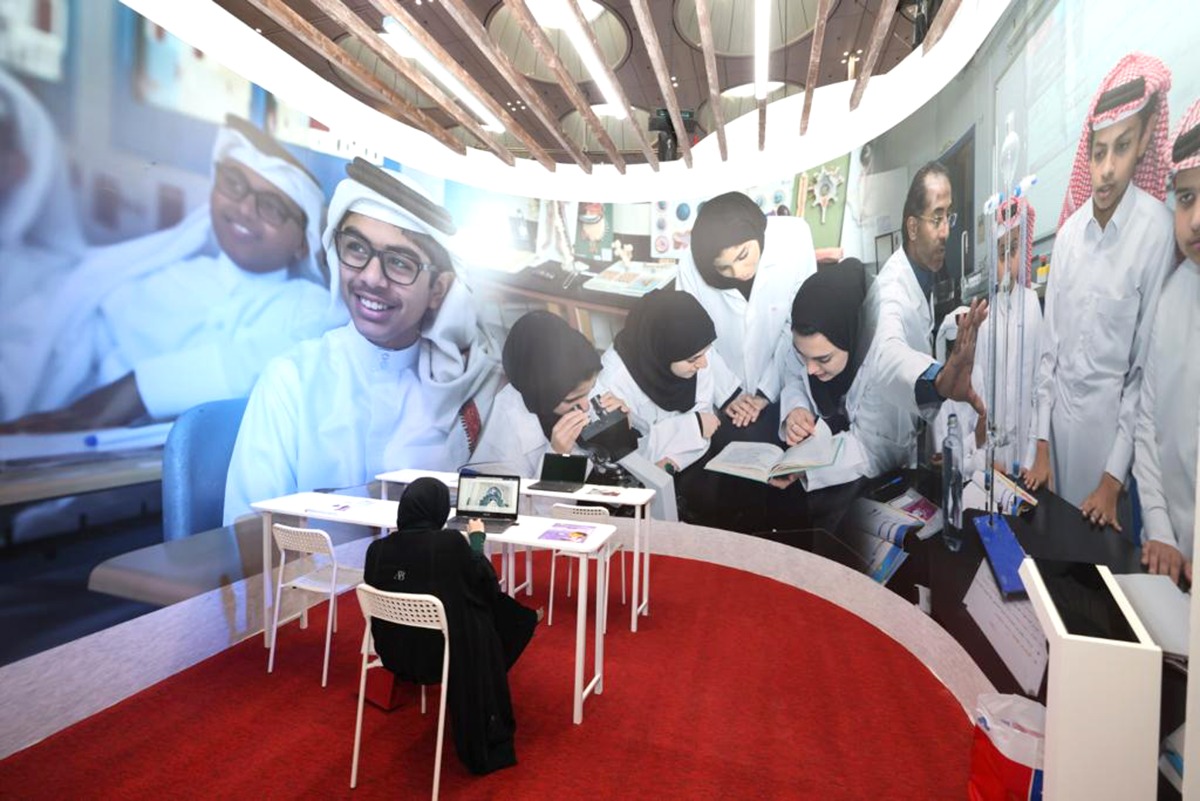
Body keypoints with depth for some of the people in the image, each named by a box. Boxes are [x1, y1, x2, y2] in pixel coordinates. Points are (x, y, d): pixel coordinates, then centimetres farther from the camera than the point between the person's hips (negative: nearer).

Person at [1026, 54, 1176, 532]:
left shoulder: (1156, 230, -13)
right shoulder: (1068, 231, 2)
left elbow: (1145, 365, -11)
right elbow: (1049, 344, 5)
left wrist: (1114, 477, -11)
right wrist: (1041, 444, 4)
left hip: (1110, 417, -4)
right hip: (1060, 410, 4)